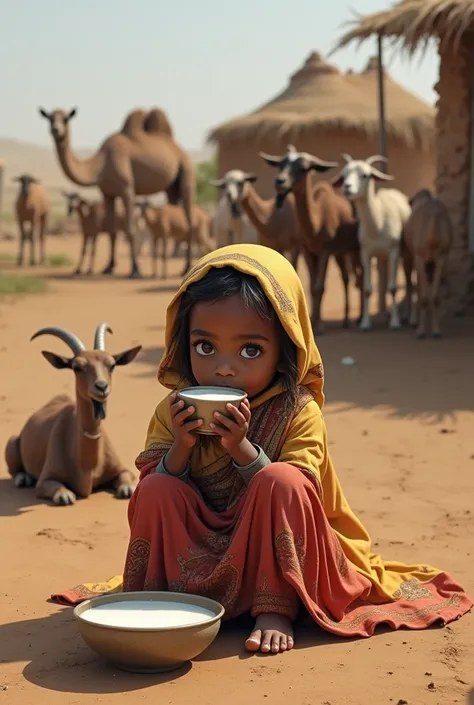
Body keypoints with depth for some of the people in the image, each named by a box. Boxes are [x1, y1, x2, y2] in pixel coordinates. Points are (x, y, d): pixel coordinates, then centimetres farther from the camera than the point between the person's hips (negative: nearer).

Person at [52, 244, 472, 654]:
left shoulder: (298, 413, -13)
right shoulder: (175, 412, -3)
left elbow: (296, 494, -19)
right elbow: (153, 504, -4)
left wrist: (242, 448, -31)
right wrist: (180, 448, -23)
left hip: (275, 559, -2)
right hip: (200, 556, 2)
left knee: (280, 480, -30)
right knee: (156, 491, -21)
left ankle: (277, 609, -22)